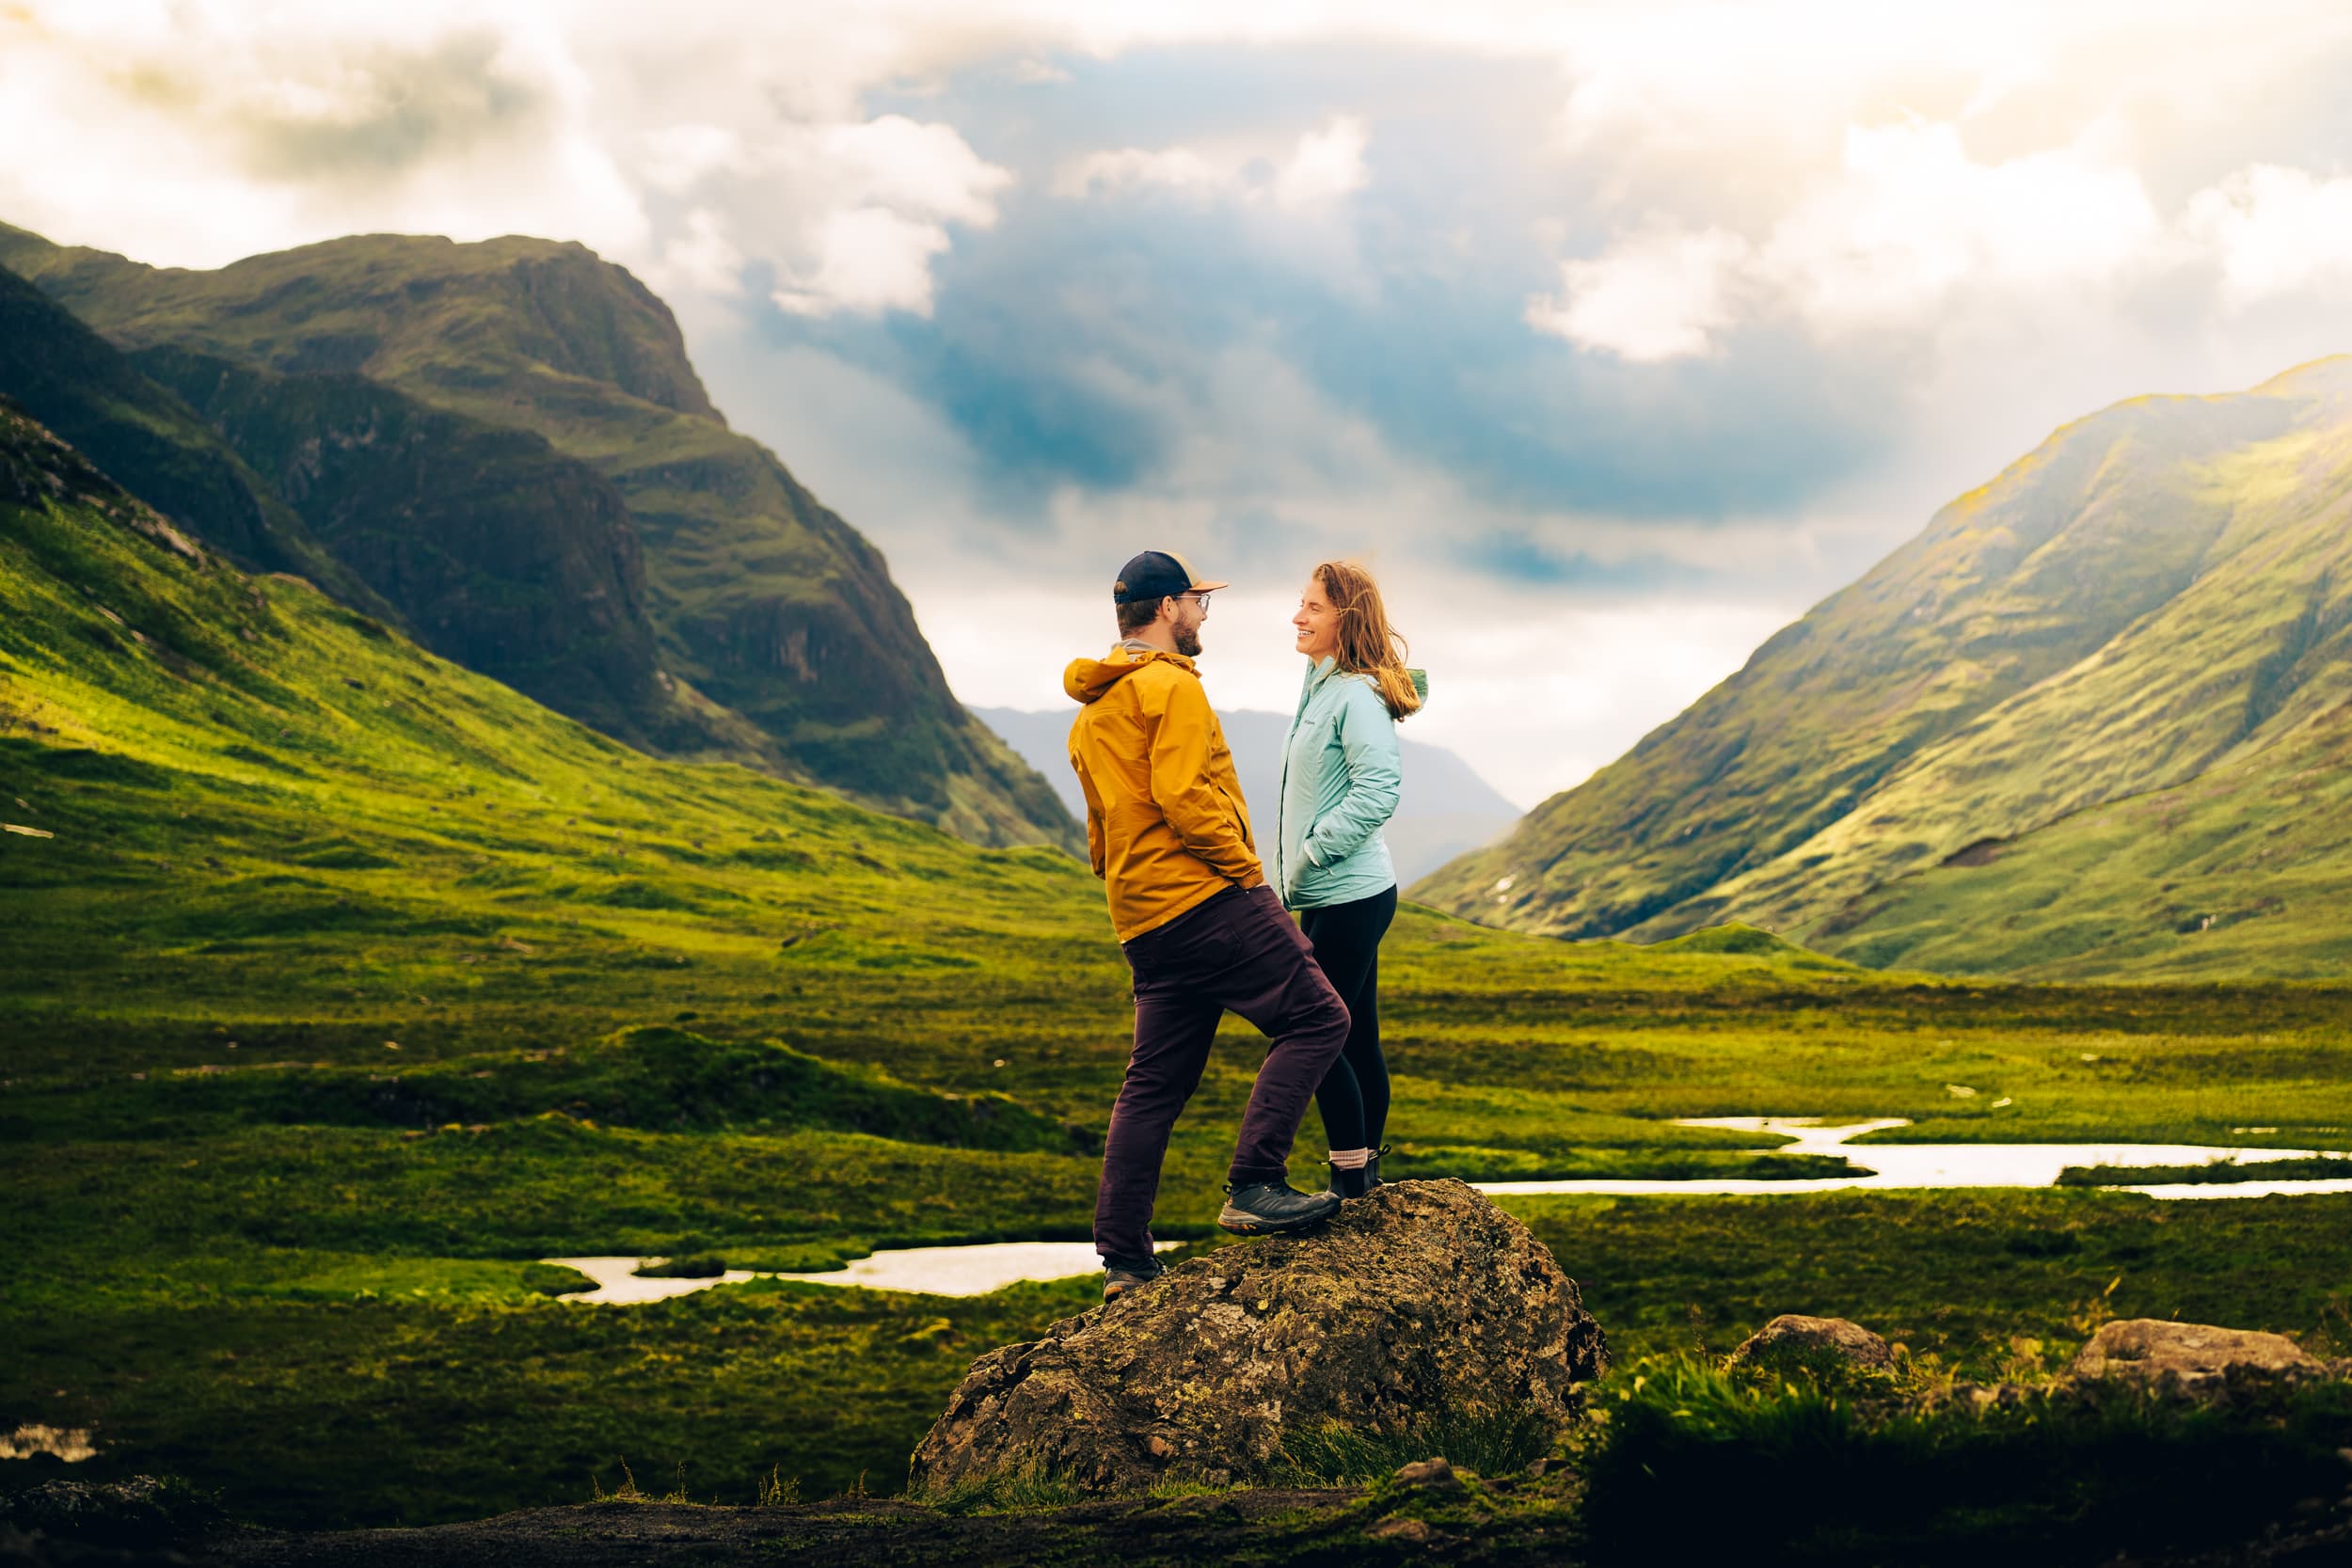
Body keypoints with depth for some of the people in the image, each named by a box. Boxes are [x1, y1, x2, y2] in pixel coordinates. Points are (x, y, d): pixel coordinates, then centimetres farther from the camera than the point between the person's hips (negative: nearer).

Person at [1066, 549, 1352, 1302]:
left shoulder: (1090, 712, 21)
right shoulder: (1171, 686, -9)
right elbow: (1182, 797, -20)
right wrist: (1247, 869, -11)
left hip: (1143, 921, 9)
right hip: (1207, 896, -9)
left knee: (1154, 1083, 10)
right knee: (1315, 1020, -5)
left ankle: (1122, 1256, 9)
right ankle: (1254, 1186, -13)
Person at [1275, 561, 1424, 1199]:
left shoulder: (1356, 694, -15)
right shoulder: (1322, 687, 13)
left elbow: (1378, 791, -24)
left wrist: (1306, 858, -17)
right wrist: (1296, 875, 12)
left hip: (1348, 897, -10)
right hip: (1334, 895, 10)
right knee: (1357, 1038, 13)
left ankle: (1352, 1183, -1)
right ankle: (1365, 1178, 20)